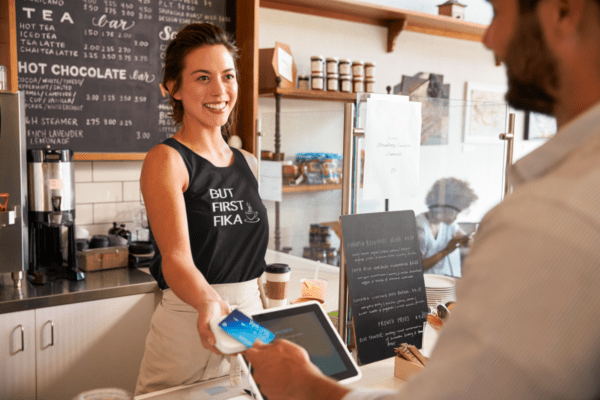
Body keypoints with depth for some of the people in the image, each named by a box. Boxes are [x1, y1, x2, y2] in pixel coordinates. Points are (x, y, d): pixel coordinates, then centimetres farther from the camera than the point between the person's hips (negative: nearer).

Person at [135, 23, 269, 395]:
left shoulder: (247, 164, 8)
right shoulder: (166, 160, -10)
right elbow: (176, 258, -22)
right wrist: (208, 304, -41)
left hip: (252, 321, 6)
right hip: (189, 326, -5)